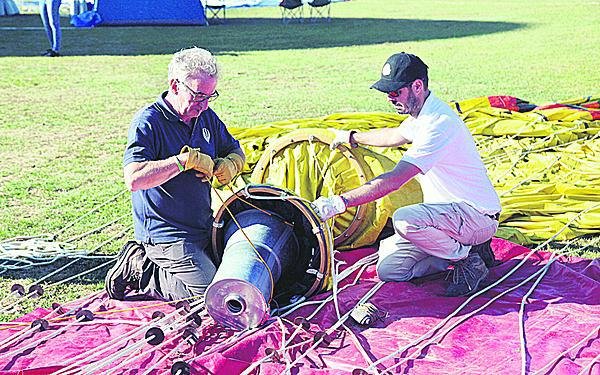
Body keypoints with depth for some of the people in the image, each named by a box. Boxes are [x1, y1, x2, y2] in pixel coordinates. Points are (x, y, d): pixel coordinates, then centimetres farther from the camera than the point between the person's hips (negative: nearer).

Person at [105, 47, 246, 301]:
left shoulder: (206, 117, 8)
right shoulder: (148, 122, -16)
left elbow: (236, 151, 20)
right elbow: (134, 179, -30)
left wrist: (229, 164, -5)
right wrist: (186, 160, -27)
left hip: (204, 229, 8)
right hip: (165, 234, -8)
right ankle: (138, 272, 4)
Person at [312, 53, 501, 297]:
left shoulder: (439, 123, -25)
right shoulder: (420, 115, 6)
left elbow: (395, 180, -31)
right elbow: (396, 135, 32)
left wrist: (340, 202, -31)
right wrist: (352, 137, 43)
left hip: (478, 216, -9)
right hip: (449, 212, 9)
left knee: (404, 219, -35)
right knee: (388, 270, -1)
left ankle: (468, 258, -10)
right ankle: (461, 247, 10)